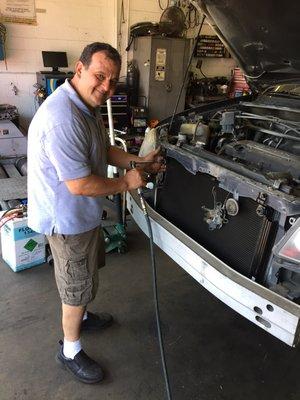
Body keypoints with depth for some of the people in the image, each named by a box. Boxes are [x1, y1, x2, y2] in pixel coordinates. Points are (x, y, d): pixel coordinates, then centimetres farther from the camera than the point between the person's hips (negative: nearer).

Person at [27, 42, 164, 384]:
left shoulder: (87, 106, 3)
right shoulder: (62, 118, -31)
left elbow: (103, 150, 14)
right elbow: (80, 185, -31)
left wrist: (138, 161, 2)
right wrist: (126, 183, -18)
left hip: (83, 213, 10)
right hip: (68, 218, -10)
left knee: (88, 270, 28)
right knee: (78, 285, 8)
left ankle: (80, 316, 54)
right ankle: (70, 351, 33)